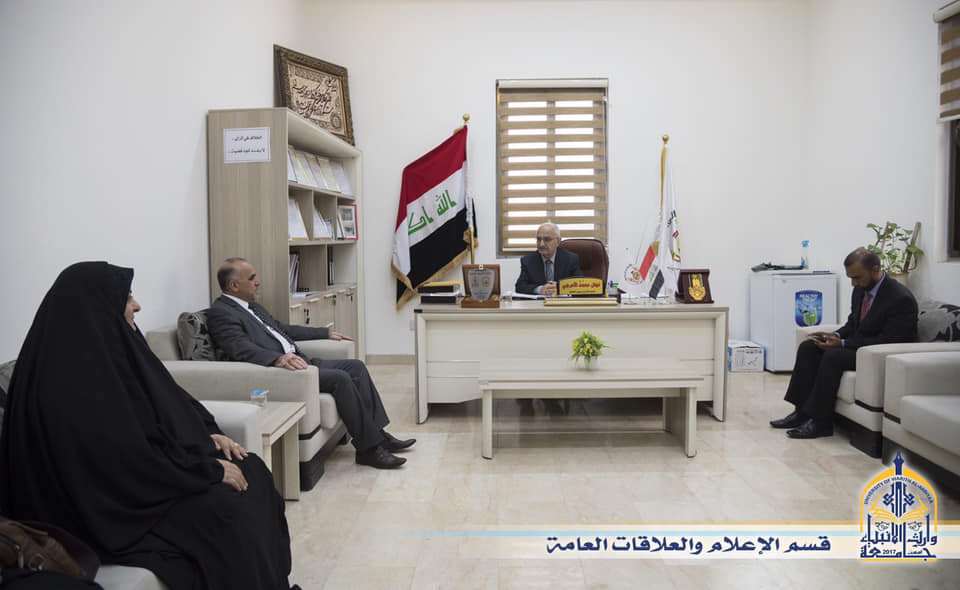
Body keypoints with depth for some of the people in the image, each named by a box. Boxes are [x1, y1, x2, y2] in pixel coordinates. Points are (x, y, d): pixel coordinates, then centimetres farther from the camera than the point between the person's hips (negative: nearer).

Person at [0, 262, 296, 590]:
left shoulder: (111, 348, 5)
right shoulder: (74, 378, -25)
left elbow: (167, 402, 15)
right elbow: (133, 460, -27)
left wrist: (209, 433, 1)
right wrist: (211, 470, -19)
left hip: (142, 464, 10)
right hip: (115, 500, -10)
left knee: (253, 471, 1)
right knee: (225, 509, -25)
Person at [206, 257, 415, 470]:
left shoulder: (252, 306, 21)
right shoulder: (220, 313, -8)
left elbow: (283, 329, 31)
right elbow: (241, 348, -24)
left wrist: (326, 333, 32)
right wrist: (279, 359, -39)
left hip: (296, 360, 10)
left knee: (356, 366, -1)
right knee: (339, 378, -24)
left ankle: (377, 433, 1)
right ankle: (368, 448, -15)